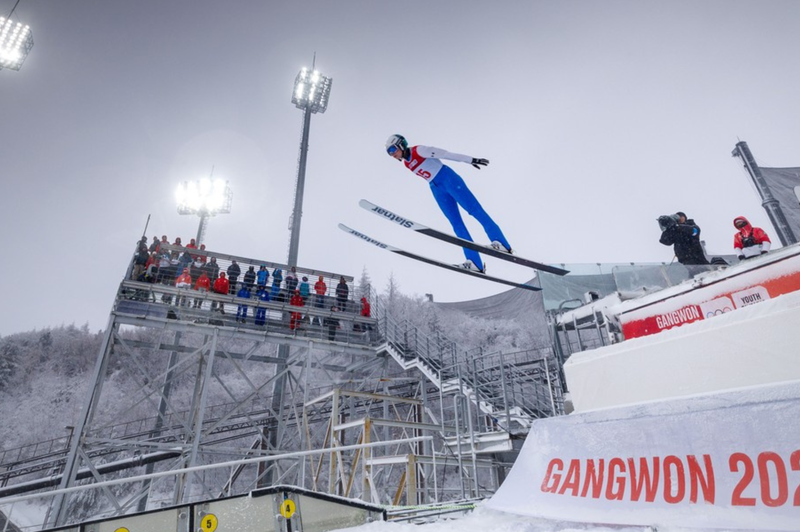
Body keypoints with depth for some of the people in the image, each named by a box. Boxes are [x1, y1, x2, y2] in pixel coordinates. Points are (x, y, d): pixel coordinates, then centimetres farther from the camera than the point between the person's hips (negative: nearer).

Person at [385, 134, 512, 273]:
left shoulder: (418, 150, -10)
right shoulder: (406, 164, 11)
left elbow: (445, 154, -12)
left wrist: (470, 160, -13)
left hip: (448, 179, -7)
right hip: (436, 189, 7)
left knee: (473, 208, -14)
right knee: (456, 223, -2)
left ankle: (501, 243, -16)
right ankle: (475, 263, -7)